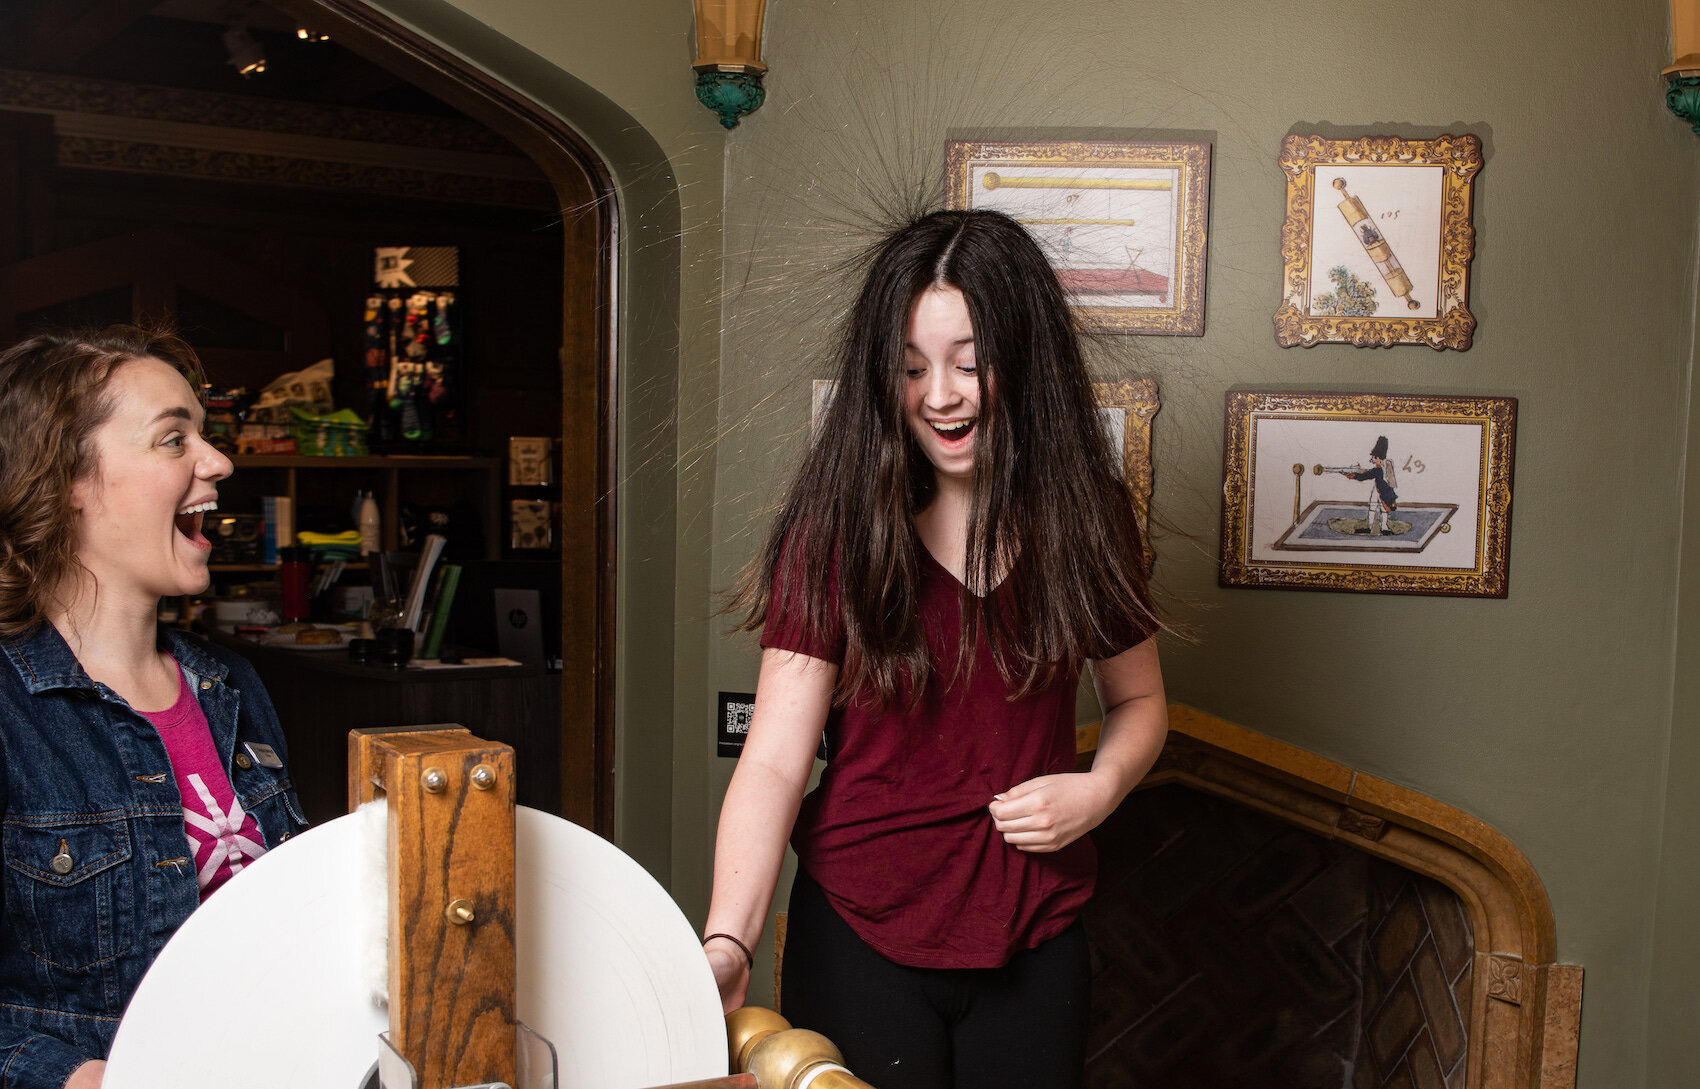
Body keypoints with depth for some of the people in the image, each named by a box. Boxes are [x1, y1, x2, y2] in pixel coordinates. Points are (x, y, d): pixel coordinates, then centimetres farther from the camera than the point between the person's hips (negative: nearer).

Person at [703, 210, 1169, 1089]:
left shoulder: (1086, 520, -2)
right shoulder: (836, 528, -12)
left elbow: (1138, 700, 11)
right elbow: (774, 759, -17)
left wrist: (1101, 788, -11)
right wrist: (727, 943, -30)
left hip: (1033, 940, 3)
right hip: (861, 936, -2)